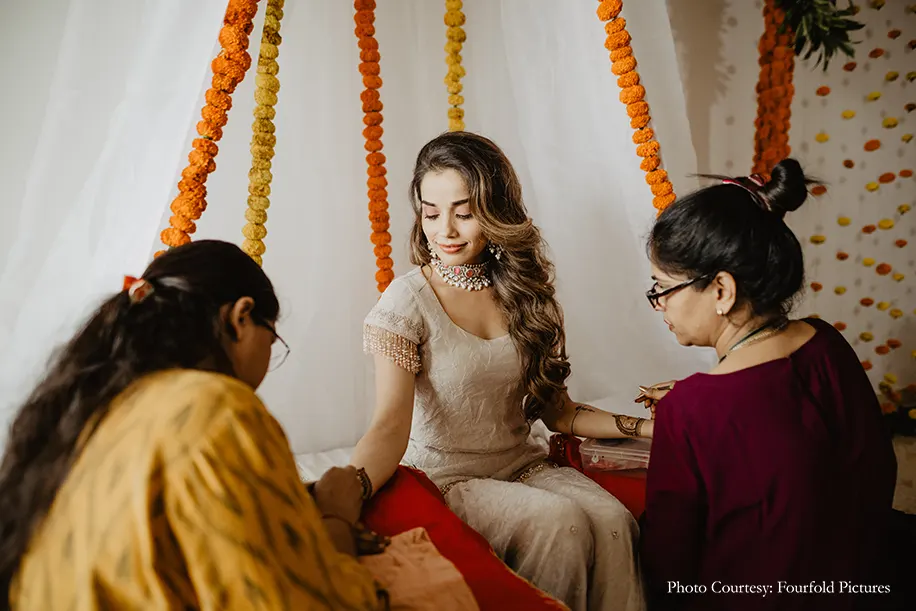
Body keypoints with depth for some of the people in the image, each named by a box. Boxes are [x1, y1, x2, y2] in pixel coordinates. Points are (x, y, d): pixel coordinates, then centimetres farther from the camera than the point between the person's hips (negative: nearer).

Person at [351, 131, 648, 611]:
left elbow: (559, 412, 9)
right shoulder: (407, 302, -10)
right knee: (560, 520, -28)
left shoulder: (524, 292, 4)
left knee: (612, 519, -24)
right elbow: (390, 427, -21)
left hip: (525, 468, 4)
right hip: (447, 478, -4)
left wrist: (649, 427, -2)